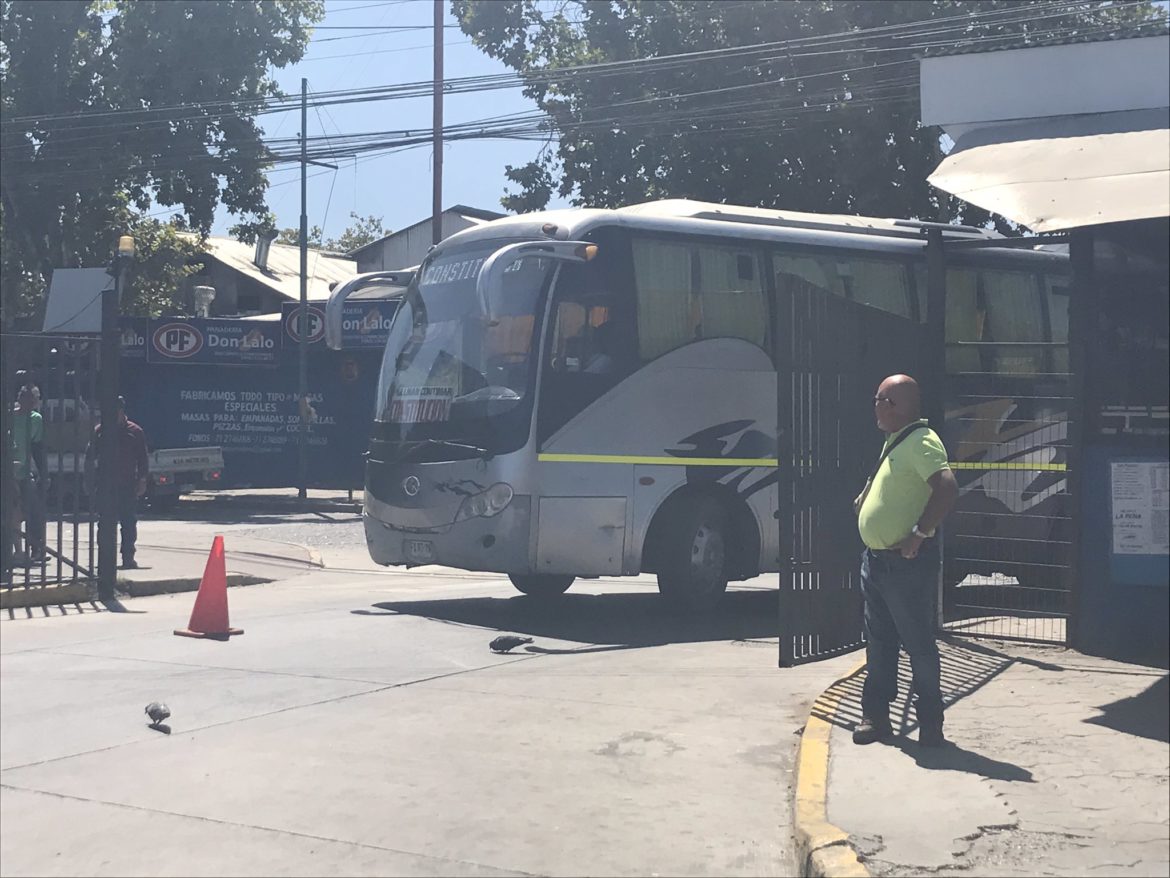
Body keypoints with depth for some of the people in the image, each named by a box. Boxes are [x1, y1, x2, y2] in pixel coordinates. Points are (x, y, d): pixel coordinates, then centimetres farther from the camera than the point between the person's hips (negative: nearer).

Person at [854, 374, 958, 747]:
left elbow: (947, 487, -30)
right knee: (878, 643, 14)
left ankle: (930, 723, 7)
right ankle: (875, 715, 22)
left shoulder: (920, 441, -17)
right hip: (876, 560, 10)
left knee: (918, 643, -2)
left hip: (906, 564, -10)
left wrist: (920, 534, -27)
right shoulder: (893, 442, 14)